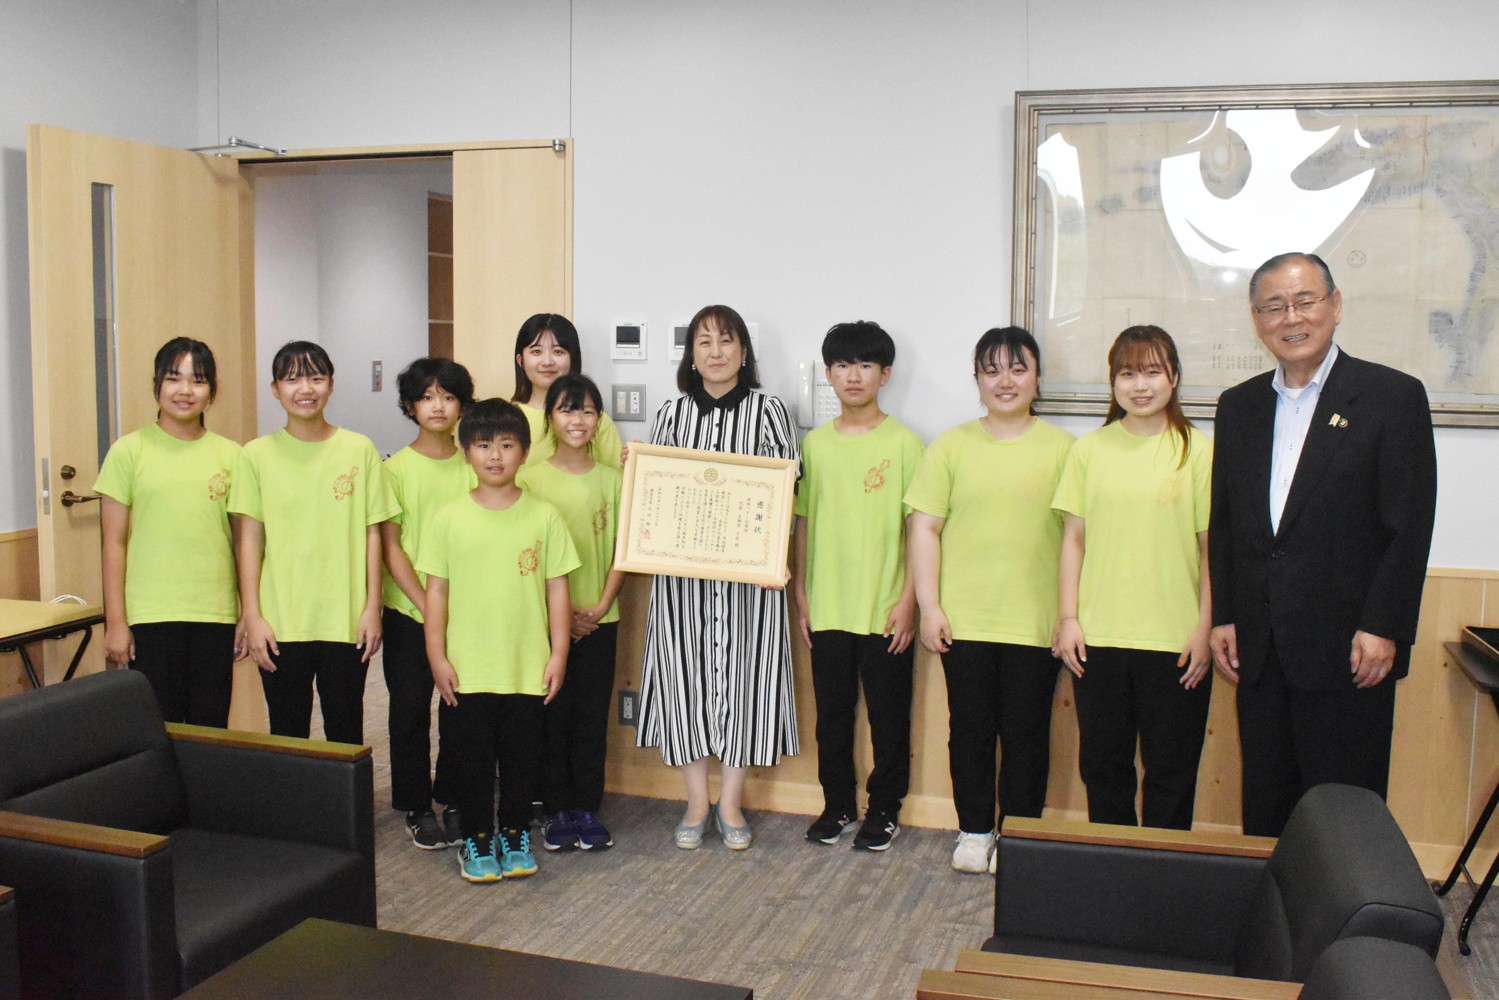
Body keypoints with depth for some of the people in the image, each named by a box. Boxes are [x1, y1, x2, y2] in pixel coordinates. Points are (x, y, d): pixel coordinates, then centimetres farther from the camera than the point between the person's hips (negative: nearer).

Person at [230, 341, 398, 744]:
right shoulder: (257, 455, 0)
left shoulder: (359, 450, 1)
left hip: (346, 620, 0)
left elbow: (372, 533, 3)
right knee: (287, 733, 10)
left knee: (346, 733, 10)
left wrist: (373, 607, -2)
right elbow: (249, 540, 1)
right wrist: (252, 615, -4)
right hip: (280, 623, 0)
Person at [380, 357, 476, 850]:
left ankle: (453, 800, 22)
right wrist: (427, 606, -12)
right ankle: (417, 808, 19)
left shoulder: (474, 466, 4)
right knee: (410, 711, 5)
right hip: (408, 612, -1)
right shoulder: (397, 468, -2)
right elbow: (390, 547, -5)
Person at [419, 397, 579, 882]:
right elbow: (436, 590, 2)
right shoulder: (450, 519, 0)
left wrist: (558, 654, -1)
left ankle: (515, 834, 29)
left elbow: (557, 588, 2)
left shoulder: (543, 516, -1)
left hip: (528, 668, 0)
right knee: (472, 758, 9)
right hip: (467, 669, 0)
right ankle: (476, 839, 25)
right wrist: (437, 656, -3)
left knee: (523, 756, 10)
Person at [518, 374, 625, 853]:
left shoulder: (613, 479, 4)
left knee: (592, 716, 7)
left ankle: (587, 808, 18)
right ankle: (556, 810, 16)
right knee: (552, 715, 5)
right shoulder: (530, 478, -3)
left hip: (599, 620, 2)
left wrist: (601, 606, -7)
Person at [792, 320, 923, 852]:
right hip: (827, 609, 3)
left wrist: (908, 601, -10)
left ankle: (884, 808, 23)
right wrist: (801, 597, 6)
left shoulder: (903, 443, -4)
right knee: (832, 714, 12)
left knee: (888, 716, 7)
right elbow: (803, 524, 9)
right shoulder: (814, 444, 6)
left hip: (884, 609, -3)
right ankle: (837, 805, 27)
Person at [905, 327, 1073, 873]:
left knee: (1026, 734, 6)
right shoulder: (951, 446, 4)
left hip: (1035, 620, -1)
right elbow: (925, 527, 2)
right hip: (964, 619, 1)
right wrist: (929, 606, -4)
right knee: (970, 729, 9)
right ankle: (974, 831, 25)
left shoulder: (1062, 449, 3)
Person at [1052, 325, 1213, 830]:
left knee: (1171, 771, 7)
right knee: (1103, 765, 11)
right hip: (1098, 637, 2)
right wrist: (1067, 618, 1)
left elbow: (1212, 549, 0)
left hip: (1175, 639, -2)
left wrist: (1205, 628, -5)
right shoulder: (1089, 450, 5)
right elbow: (1073, 540, 7)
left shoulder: (1197, 451, -1)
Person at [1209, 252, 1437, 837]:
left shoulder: (1393, 396, -3)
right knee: (1264, 804, 12)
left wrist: (1382, 628, -13)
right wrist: (1222, 617, 8)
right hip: (1260, 650, 5)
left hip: (1348, 649, -4)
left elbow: (1409, 526, -7)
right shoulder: (1238, 406, 12)